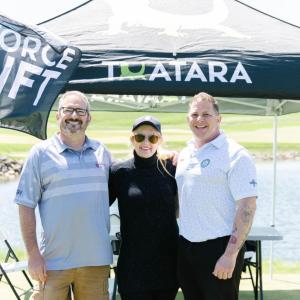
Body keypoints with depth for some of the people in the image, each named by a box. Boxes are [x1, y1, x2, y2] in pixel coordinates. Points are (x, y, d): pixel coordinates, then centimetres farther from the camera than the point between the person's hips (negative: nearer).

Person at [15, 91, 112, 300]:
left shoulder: (102, 152, 11)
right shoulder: (41, 153, 0)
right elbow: (26, 205, -2)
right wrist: (33, 254, -7)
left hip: (96, 259, 3)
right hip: (54, 261, -3)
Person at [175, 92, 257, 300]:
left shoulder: (235, 155, -11)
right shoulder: (184, 154, 12)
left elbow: (247, 207, -16)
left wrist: (231, 255, -20)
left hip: (218, 247, -7)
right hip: (186, 246, 7)